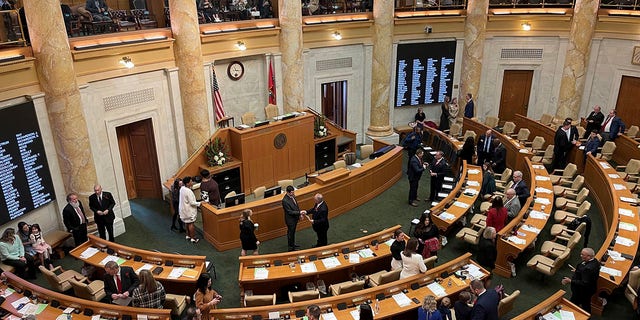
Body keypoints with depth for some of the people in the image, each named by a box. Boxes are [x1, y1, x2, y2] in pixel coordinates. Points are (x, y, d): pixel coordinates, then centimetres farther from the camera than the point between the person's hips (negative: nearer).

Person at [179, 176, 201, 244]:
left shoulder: (182, 188, -3)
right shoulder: (188, 191, -30)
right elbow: (192, 203, -24)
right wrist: (200, 203, -15)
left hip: (184, 209, 9)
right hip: (189, 210, -9)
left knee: (187, 223, 22)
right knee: (191, 224, 4)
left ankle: (188, 236, 35)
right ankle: (193, 238, 14)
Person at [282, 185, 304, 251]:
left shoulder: (292, 196, -7)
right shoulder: (285, 200, -32)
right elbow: (290, 212, -28)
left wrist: (300, 214, 6)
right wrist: (299, 212, -29)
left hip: (295, 218, 8)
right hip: (290, 219, -8)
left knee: (293, 232, 26)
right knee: (290, 233, 11)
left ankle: (292, 244, 47)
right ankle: (291, 248, 28)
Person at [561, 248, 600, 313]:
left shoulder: (588, 268, -38)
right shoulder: (594, 261, -9)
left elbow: (584, 283, -34)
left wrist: (570, 281, -31)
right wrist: (577, 271, 10)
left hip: (582, 292, -9)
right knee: (586, 305, 29)